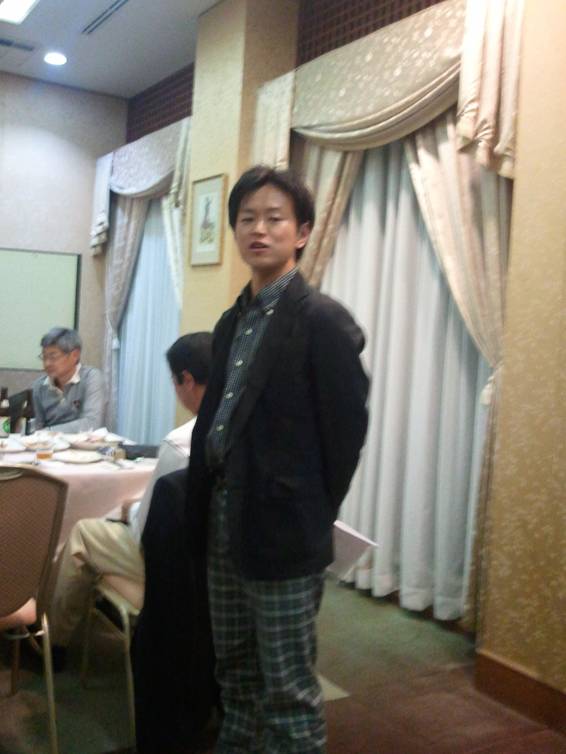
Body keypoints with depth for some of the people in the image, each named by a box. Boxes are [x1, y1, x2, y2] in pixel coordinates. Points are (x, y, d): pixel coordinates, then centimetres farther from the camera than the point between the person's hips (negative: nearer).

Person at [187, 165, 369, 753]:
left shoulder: (323, 320, -11)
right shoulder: (232, 321, 11)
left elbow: (346, 429, -11)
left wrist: (310, 519, -6)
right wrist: (203, 502, 9)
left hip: (282, 530, -7)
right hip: (222, 521, 7)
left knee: (287, 685, 6)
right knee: (235, 670, 21)